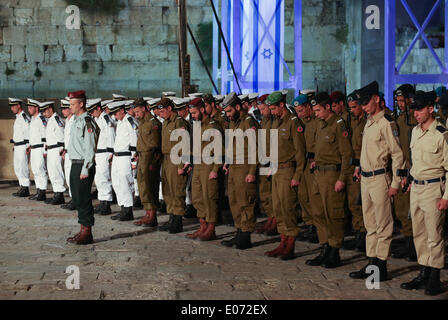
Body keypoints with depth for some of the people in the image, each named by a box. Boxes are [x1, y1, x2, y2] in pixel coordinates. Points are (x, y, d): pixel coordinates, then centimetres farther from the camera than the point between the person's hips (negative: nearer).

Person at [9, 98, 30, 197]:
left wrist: (28, 146, -21)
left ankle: (25, 189, -4)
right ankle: (22, 188, 20)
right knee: (17, 168, 13)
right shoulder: (17, 117, 18)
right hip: (17, 147, 10)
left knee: (23, 167, -8)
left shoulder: (24, 117, -14)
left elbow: (29, 132, -20)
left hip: (23, 146, -10)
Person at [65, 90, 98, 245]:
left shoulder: (87, 122, -15)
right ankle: (83, 231, 21)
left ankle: (87, 233, 0)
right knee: (77, 199, 13)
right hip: (75, 165, 10)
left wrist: (85, 170, -21)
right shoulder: (76, 120, 16)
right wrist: (76, 167, 20)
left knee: (83, 199, -6)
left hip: (83, 166, -10)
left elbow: (90, 148, -19)